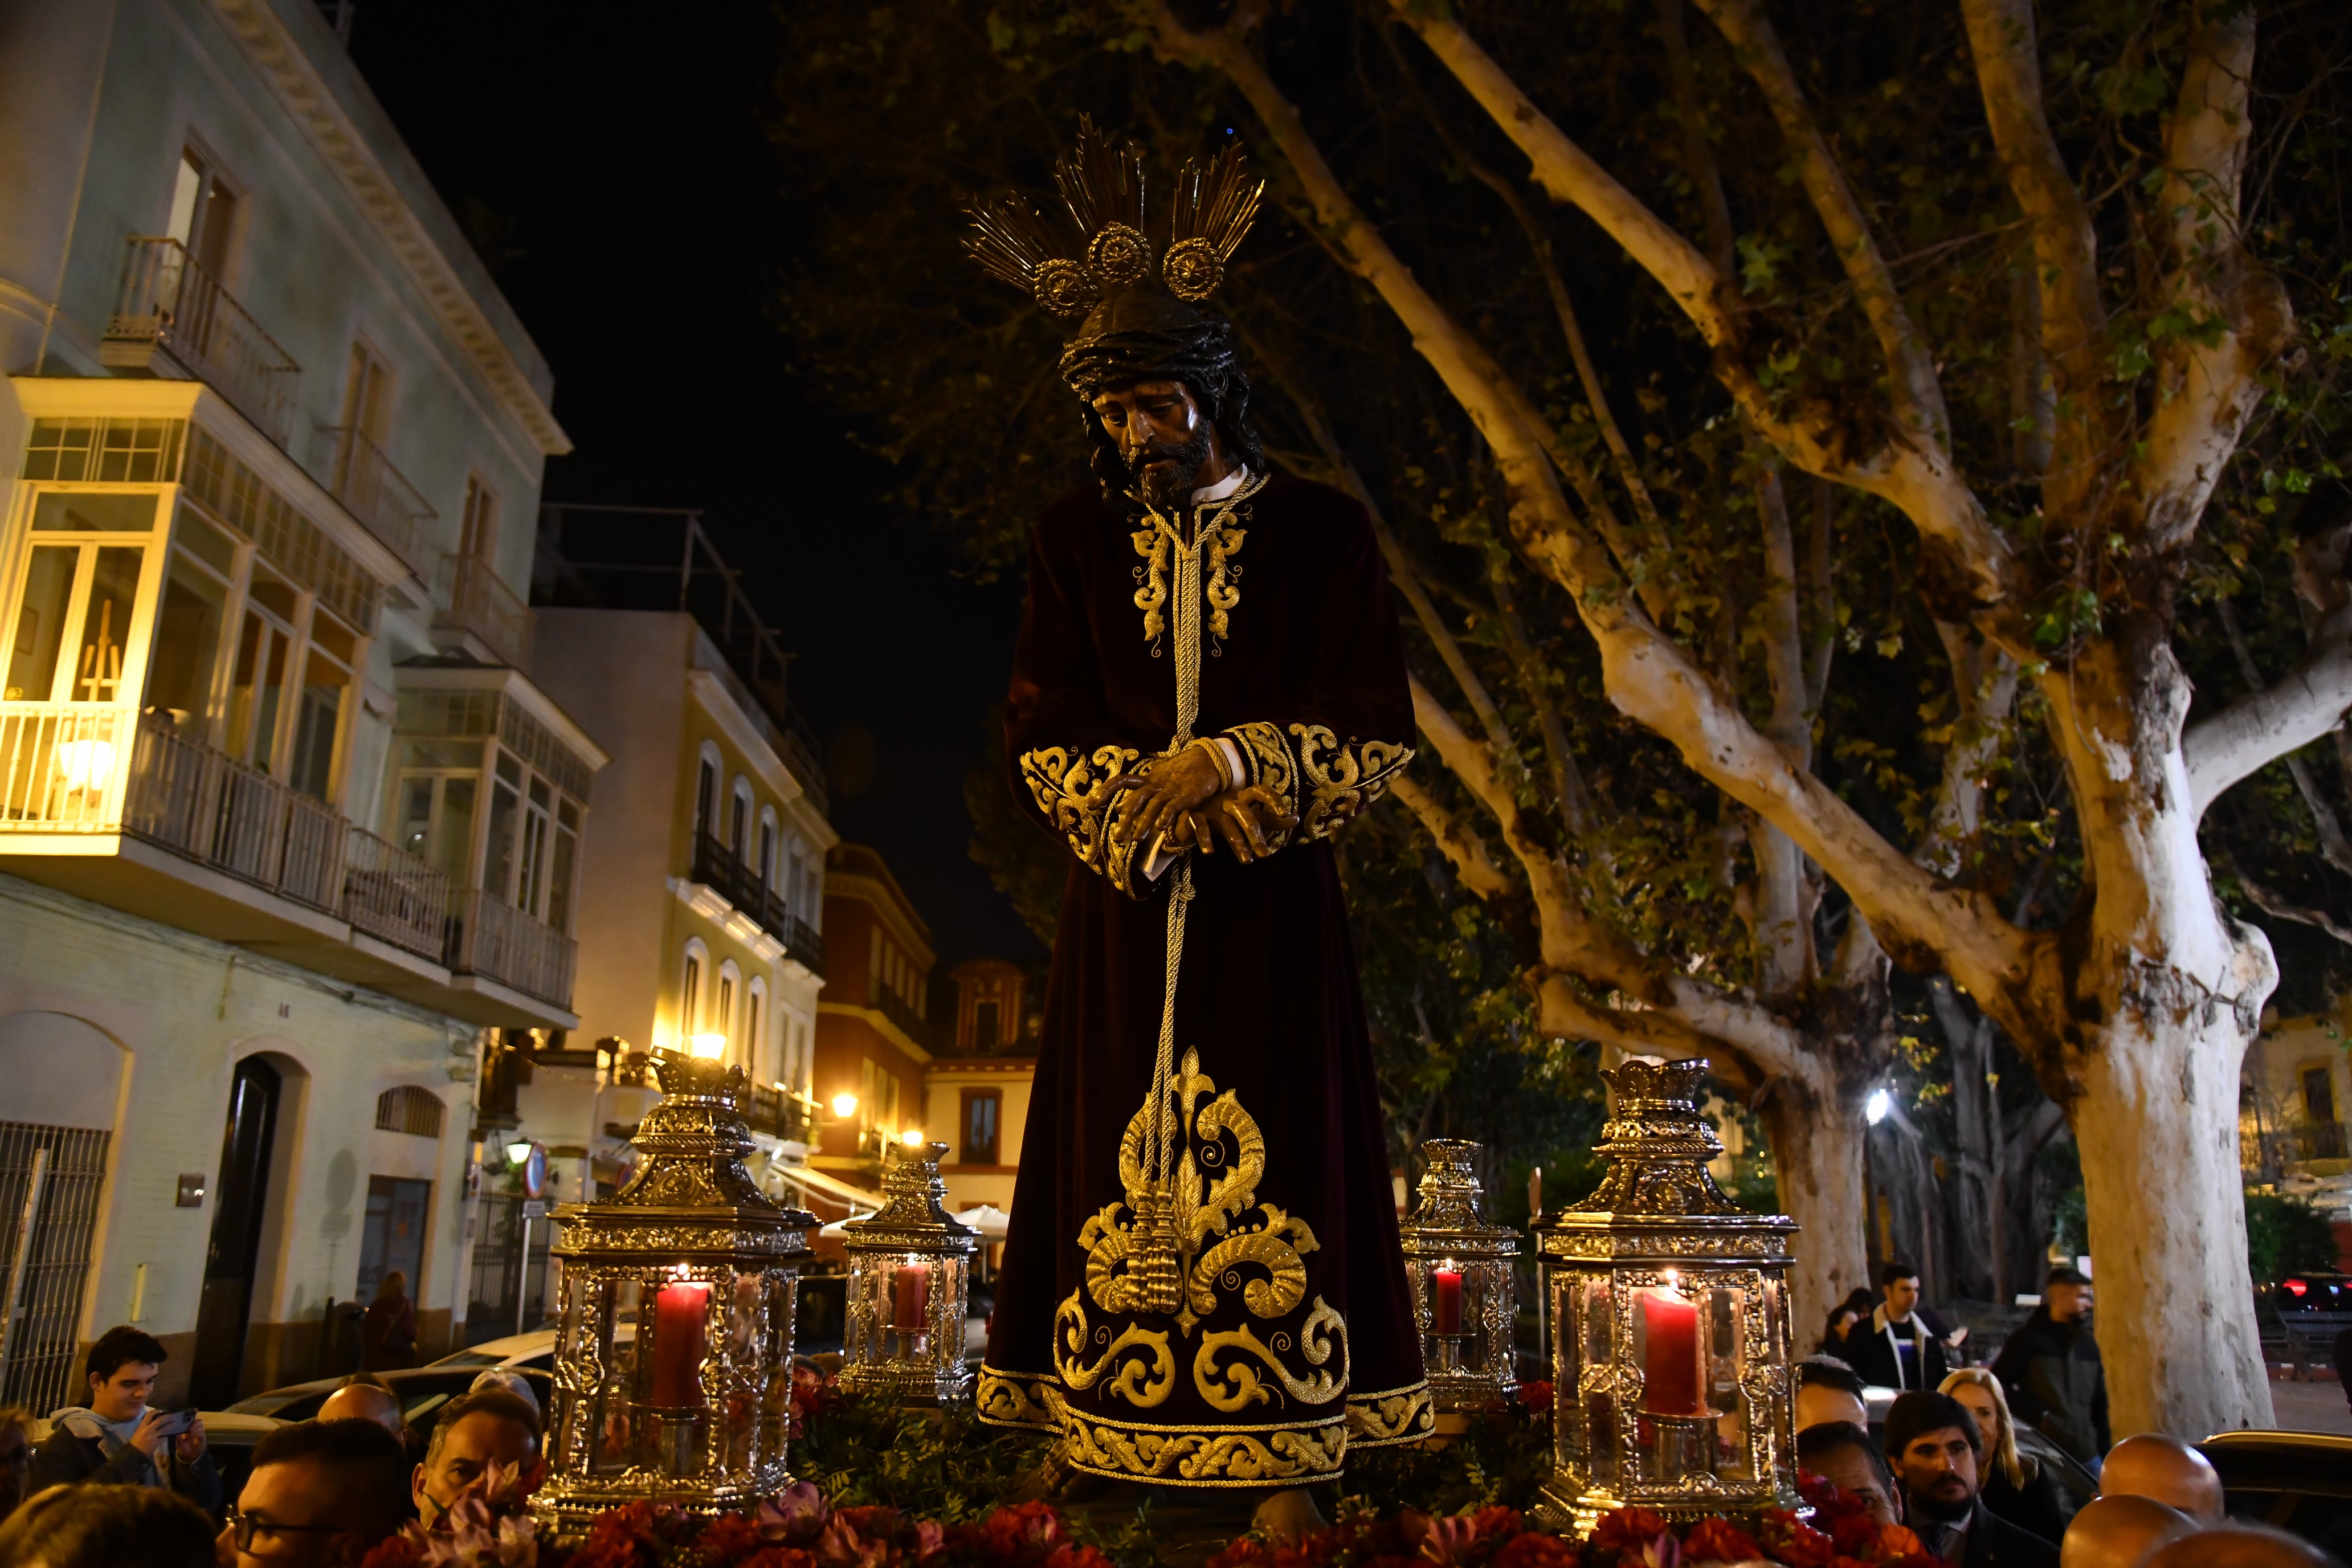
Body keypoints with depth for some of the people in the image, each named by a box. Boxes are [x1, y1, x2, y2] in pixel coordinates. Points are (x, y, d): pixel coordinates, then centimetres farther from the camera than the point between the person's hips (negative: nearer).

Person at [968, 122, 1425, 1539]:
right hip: (1126, 904, 2)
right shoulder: (1079, 539, 9)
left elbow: (1378, 732, -3)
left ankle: (1287, 1462, 8)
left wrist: (1234, 762, -18)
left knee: (1266, 1150, -2)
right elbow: (1040, 732, 4)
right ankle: (1090, 1428, 12)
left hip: (1269, 905, -2)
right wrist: (1146, 792, -13)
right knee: (1115, 1151, 2)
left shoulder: (1320, 532, 2)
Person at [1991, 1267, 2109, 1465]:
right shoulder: (2028, 1338, -5)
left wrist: (2105, 1452, 11)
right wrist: (2038, 1415, -14)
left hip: (2087, 1455, 6)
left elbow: (2100, 1403, 16)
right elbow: (1998, 1385, -6)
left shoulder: (2088, 1344, 13)